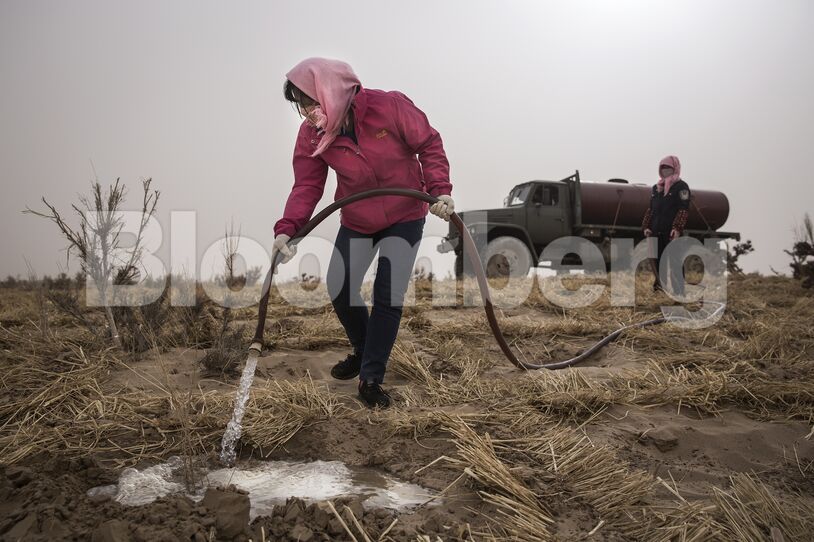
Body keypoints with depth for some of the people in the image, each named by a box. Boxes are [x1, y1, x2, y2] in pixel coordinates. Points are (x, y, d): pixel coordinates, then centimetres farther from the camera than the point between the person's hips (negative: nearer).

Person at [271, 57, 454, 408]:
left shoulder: (390, 106, -25)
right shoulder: (311, 135, -13)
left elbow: (429, 145, -14)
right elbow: (307, 186, -14)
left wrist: (439, 189, -26)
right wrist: (287, 229, -30)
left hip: (404, 217, -4)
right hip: (356, 221, 4)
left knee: (388, 297, -9)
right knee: (339, 291, 4)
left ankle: (371, 378, 5)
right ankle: (363, 351, 33)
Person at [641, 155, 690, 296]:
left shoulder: (681, 187, -1)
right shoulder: (656, 188, 19)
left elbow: (683, 210, -10)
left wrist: (677, 229, -21)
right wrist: (646, 226, 7)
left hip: (672, 233, -6)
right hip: (656, 233, 7)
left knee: (674, 265, -7)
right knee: (656, 262, 9)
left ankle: (678, 294, -3)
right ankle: (659, 287, 19)